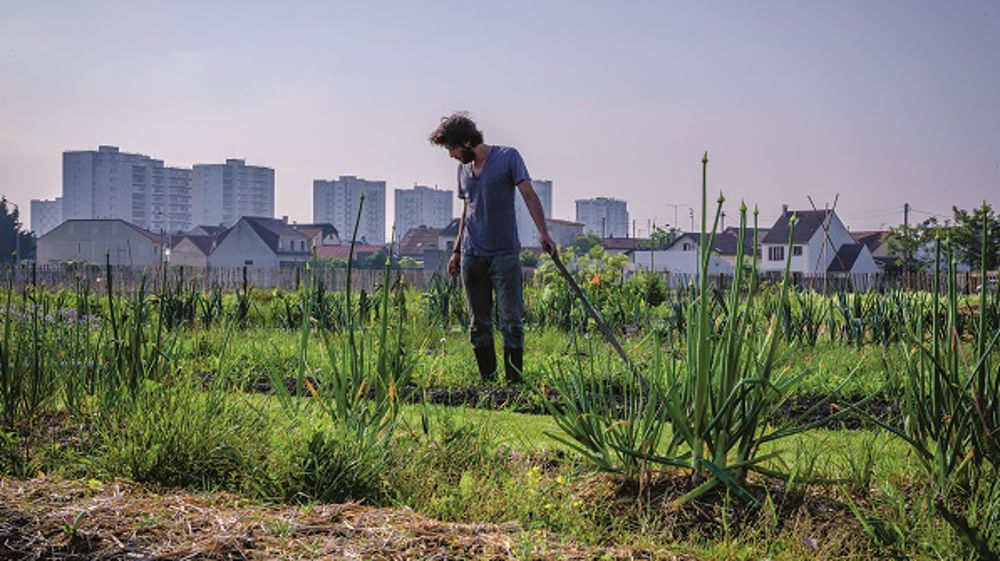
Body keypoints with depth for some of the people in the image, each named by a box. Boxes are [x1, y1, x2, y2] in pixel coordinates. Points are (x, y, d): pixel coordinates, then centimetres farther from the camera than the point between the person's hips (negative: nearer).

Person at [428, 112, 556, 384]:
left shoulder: (508, 157, -2)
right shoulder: (463, 168, 15)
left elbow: (529, 195, -9)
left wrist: (543, 232, -22)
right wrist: (457, 250, 22)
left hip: (504, 254, -5)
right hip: (472, 257, 6)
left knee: (511, 320, -6)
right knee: (479, 324, 6)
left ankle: (514, 380, -2)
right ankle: (488, 381, 13)